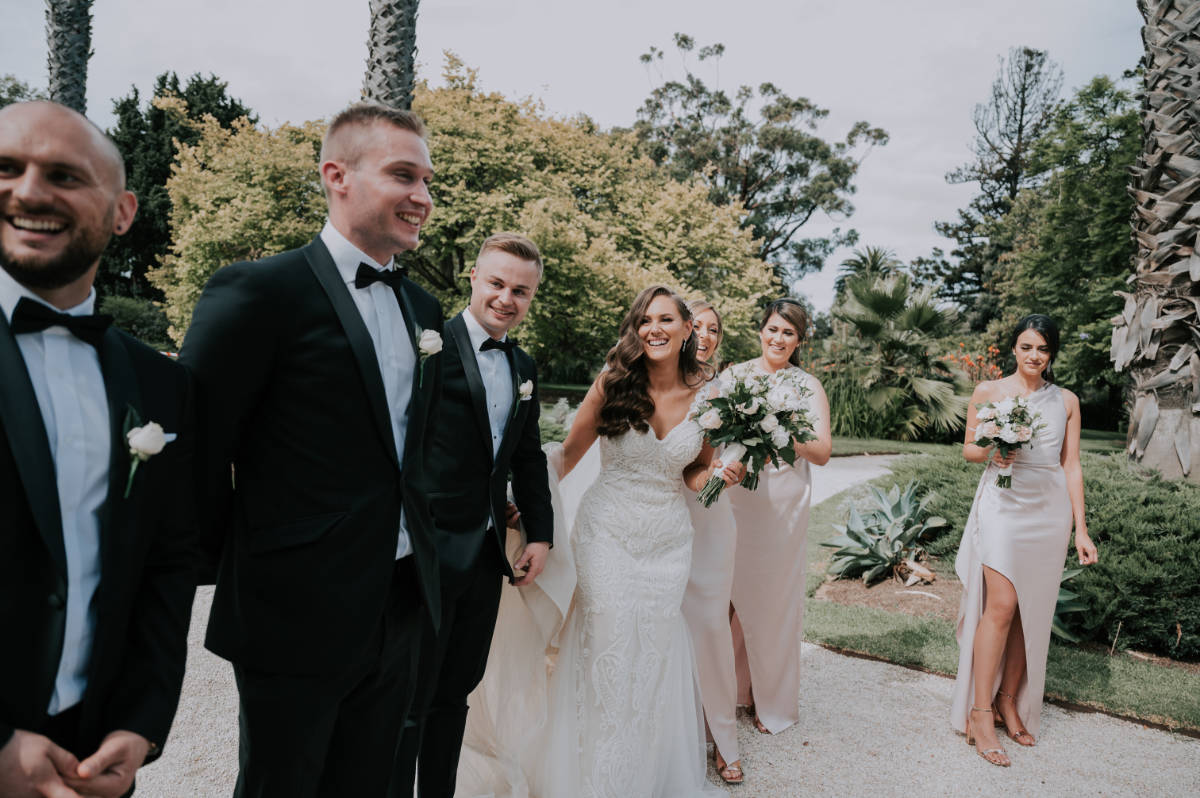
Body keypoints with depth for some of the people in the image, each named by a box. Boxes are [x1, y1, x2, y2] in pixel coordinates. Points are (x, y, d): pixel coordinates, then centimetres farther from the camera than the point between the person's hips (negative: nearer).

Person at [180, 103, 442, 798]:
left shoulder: (424, 309, 8)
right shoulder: (258, 291, -13)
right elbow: (194, 448, -11)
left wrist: (415, 548, 11)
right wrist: (231, 569, -3)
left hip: (403, 609, 6)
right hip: (297, 618, -6)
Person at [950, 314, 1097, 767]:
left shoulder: (1066, 401, 10)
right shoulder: (987, 392, 3)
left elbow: (1072, 465, 9)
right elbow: (968, 448, 9)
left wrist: (1081, 528, 5)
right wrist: (991, 453, -15)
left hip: (1049, 510, 3)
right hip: (1003, 505, -3)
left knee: (1032, 611, 5)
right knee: (1001, 606, -11)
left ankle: (1010, 701, 21)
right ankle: (980, 712, -2)